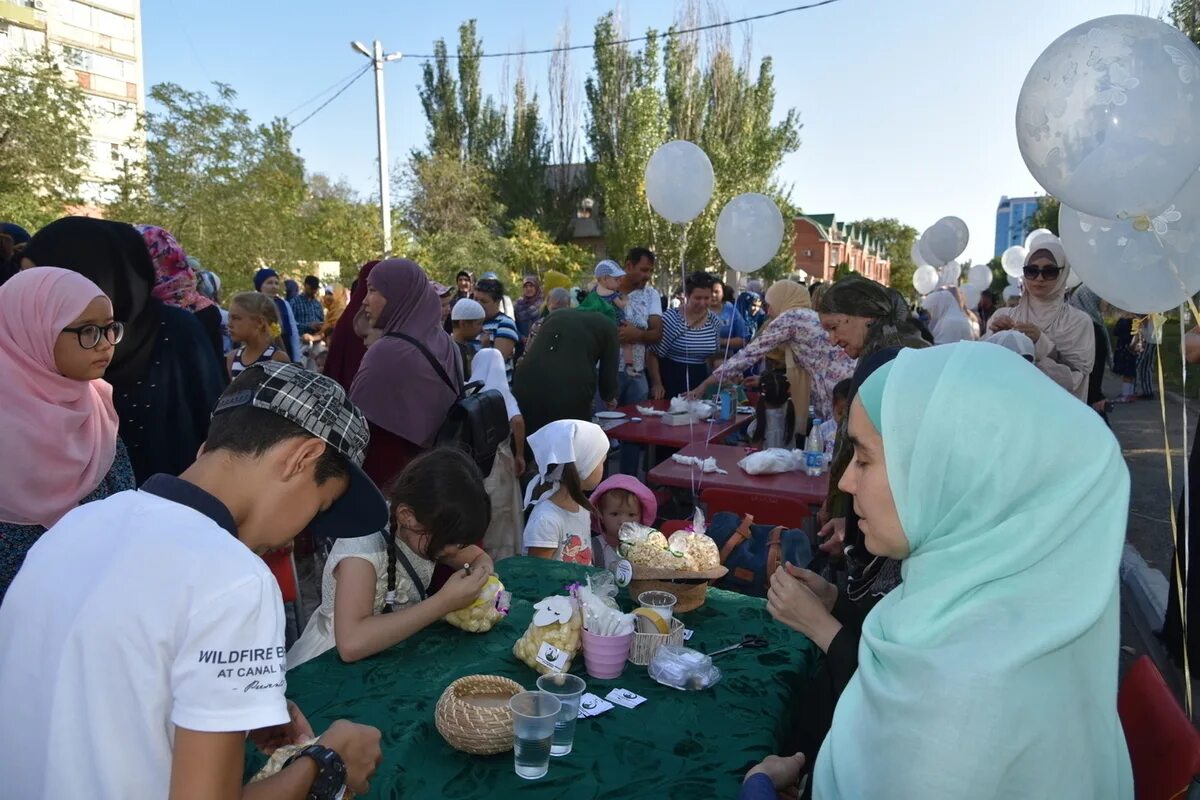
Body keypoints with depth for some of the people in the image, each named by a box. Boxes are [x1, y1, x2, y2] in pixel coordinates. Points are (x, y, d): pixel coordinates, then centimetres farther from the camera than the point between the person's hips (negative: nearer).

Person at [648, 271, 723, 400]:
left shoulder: (715, 322, 3)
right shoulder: (671, 319, -12)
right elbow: (653, 354, -9)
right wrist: (657, 384, -11)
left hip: (699, 381, 5)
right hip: (671, 379, -4)